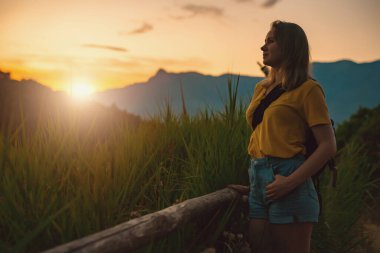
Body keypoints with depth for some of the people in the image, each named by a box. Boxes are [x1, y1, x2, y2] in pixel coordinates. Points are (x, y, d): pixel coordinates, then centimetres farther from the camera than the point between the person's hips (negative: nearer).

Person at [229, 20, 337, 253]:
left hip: (287, 185, -6)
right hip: (259, 182, 6)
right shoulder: (261, 88, 16)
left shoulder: (307, 89, -4)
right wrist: (254, 182, 10)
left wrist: (290, 182, -18)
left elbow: (328, 146, -10)